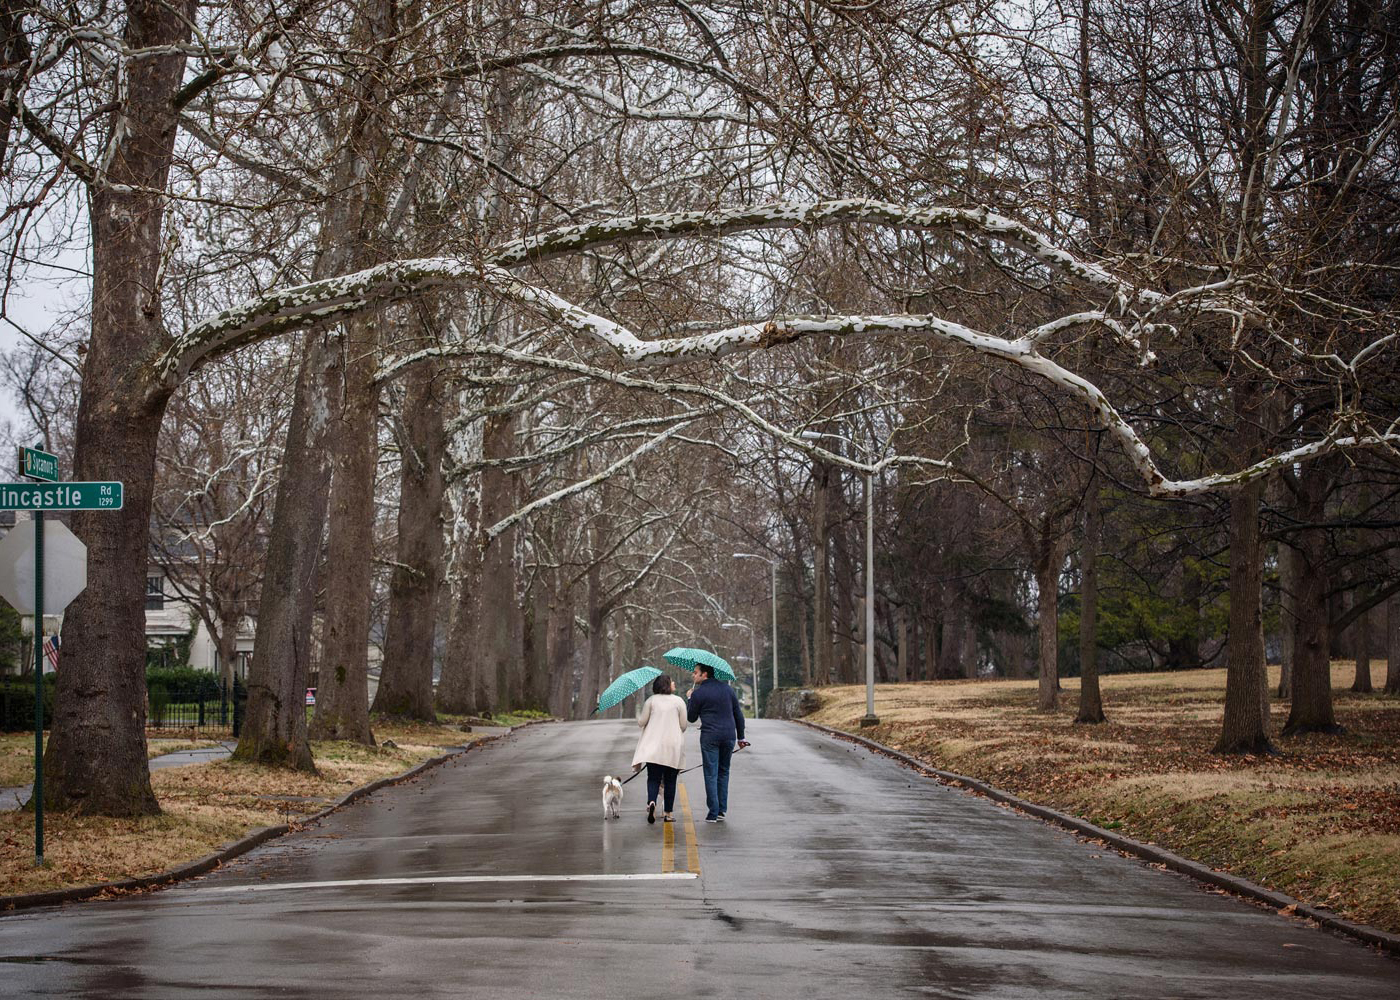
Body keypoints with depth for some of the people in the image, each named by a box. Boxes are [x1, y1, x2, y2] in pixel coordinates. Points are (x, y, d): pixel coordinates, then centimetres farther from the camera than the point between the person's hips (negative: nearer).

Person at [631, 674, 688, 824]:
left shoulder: (651, 700, 2)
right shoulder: (679, 701, 2)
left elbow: (642, 722, 2)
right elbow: (684, 725, 2)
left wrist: (638, 718, 25)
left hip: (653, 746, 0)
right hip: (673, 747, 0)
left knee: (653, 778, -1)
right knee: (670, 780, 8)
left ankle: (651, 802, -28)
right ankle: (668, 813, 7)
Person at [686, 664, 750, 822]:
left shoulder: (698, 693, -5)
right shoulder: (727, 689, 10)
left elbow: (691, 718, 5)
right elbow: (738, 714, 12)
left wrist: (689, 700, 20)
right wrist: (741, 737, 18)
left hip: (709, 737, -4)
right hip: (729, 735, 4)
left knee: (711, 774, 0)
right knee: (723, 772, 15)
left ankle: (713, 813, -2)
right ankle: (722, 810, 12)